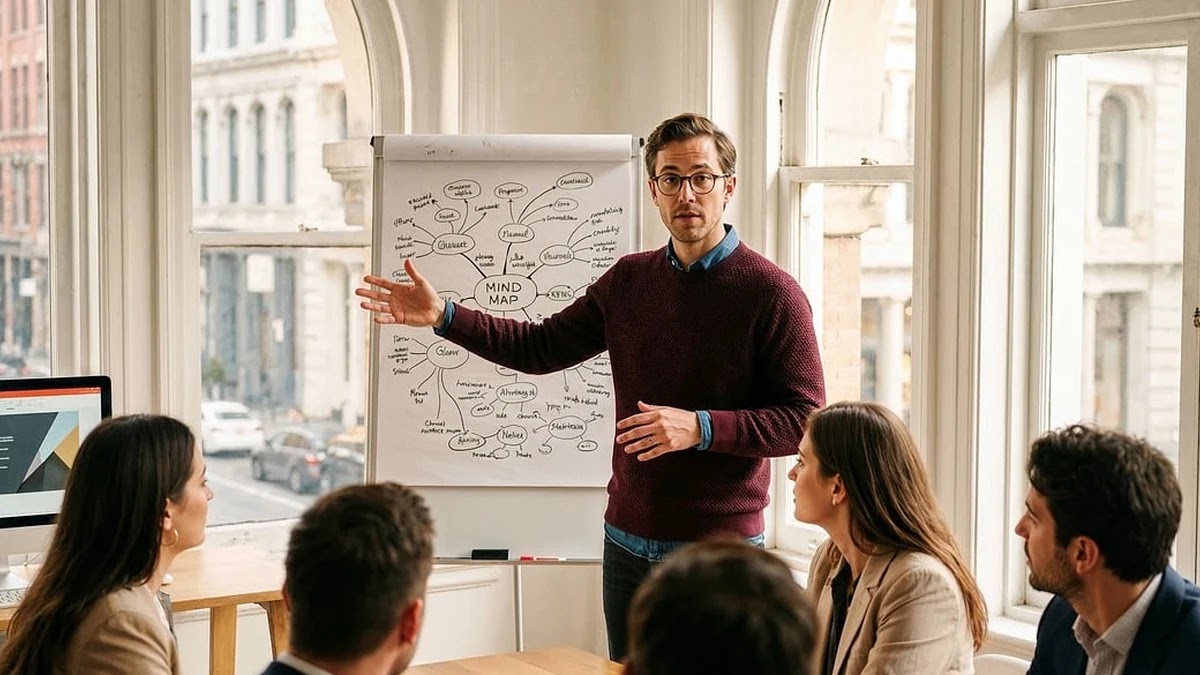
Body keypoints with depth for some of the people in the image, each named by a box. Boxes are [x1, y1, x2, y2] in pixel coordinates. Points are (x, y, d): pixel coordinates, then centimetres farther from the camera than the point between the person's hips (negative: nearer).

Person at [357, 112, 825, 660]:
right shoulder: (629, 279, 8)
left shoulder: (772, 293, -10)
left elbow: (805, 419, -13)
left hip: (721, 551, -5)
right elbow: (541, 347, 10)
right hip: (628, 543, 6)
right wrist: (444, 316, -1)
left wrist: (700, 427, -24)